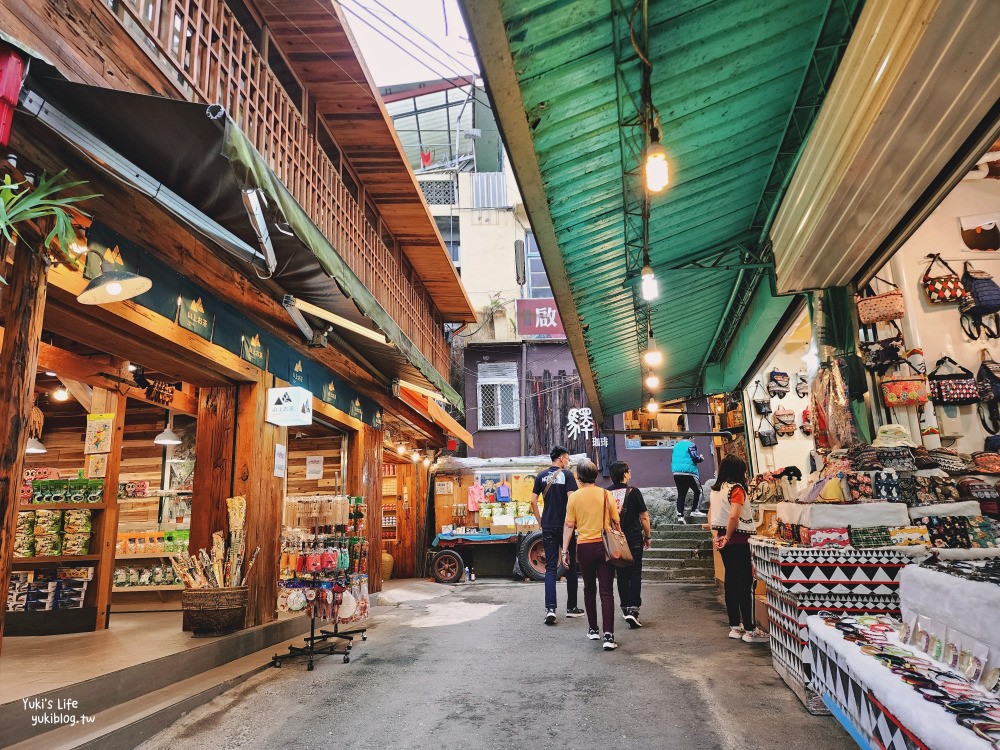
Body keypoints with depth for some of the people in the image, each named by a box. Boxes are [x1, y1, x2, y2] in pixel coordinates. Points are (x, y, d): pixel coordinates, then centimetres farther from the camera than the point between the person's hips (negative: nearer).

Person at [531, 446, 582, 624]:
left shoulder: (541, 476, 7)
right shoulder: (567, 475, -6)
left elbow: (533, 501, 4)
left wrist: (540, 521, 13)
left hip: (548, 527, 3)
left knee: (550, 568, 4)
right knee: (571, 566, 11)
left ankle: (550, 608, -9)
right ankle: (571, 607, 18)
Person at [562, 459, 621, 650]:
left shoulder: (574, 497, -3)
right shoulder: (605, 494, -1)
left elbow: (569, 526, -3)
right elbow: (617, 522, 2)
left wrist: (565, 550, 2)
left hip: (584, 547, 0)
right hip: (604, 545, 0)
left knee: (589, 588, 17)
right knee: (606, 591, 0)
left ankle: (593, 629, 25)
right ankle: (608, 635, -8)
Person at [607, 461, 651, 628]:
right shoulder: (633, 492, -9)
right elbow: (644, 517, -4)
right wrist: (647, 536, 9)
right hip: (634, 540, -3)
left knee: (621, 575, 15)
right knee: (635, 574, 3)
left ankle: (625, 608, 22)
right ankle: (633, 608, -8)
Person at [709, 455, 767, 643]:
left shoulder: (715, 490, 10)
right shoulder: (737, 488, -14)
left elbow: (711, 515, 14)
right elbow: (733, 516, -25)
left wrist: (717, 536, 11)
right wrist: (727, 537, -14)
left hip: (723, 539, 8)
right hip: (738, 540, -8)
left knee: (731, 581, 13)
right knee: (745, 584, -2)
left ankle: (735, 626, 20)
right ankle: (750, 630, 3)